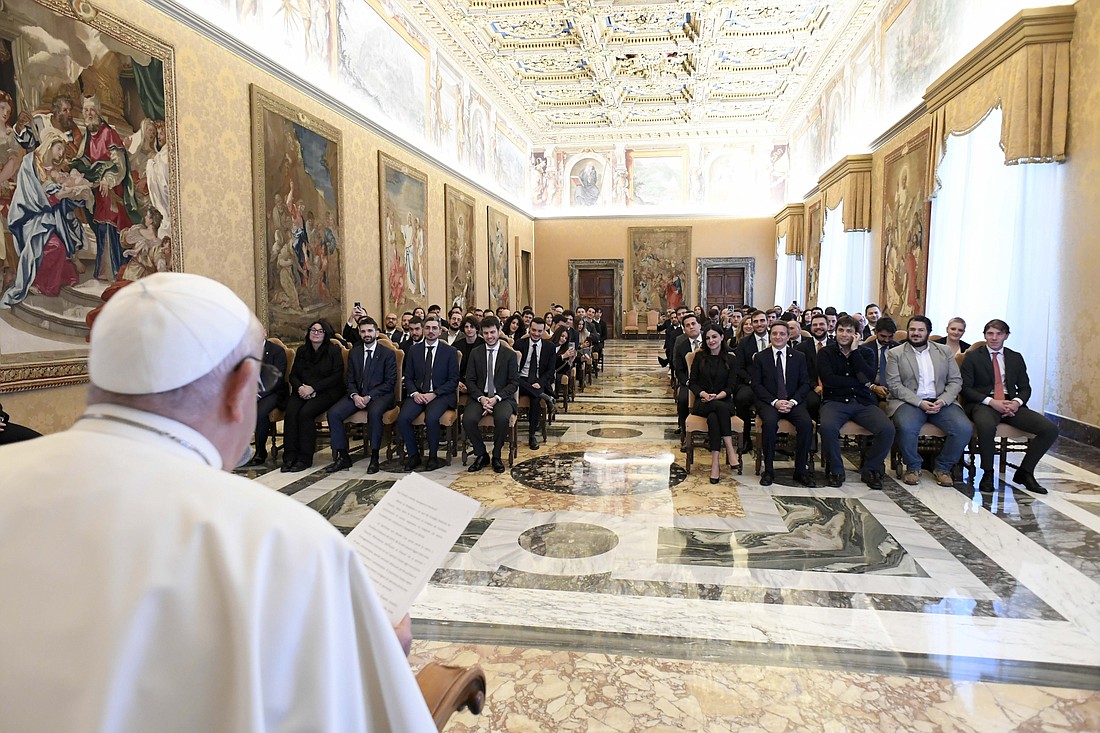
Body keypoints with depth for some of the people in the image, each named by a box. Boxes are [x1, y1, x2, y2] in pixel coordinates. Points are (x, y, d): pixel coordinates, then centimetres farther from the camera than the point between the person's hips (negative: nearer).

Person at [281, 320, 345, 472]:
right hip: (302, 391, 4)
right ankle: (290, 457, -22)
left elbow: (336, 377, -7)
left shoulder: (333, 350, 2)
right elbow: (293, 375, 14)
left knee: (305, 413, -30)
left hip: (326, 392, -4)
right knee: (290, 413, -26)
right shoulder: (301, 350, 17)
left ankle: (305, 458, -22)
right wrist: (300, 387, -9)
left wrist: (313, 388, -15)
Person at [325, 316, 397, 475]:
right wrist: (355, 395, -10)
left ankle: (374, 458, -26)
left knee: (374, 412, -38)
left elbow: (390, 382, -5)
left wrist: (369, 396, -16)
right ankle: (343, 457, -11)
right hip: (357, 395, 5)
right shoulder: (354, 353, 14)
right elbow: (350, 380, 12)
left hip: (379, 395, -4)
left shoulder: (388, 353, 1)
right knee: (333, 413, -21)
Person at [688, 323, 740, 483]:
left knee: (713, 417, -36)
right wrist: (703, 394, -13)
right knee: (720, 408, -36)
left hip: (724, 402, 0)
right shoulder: (700, 357, 10)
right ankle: (730, 449, -38)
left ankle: (715, 462, -38)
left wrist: (717, 396, -16)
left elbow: (731, 387, 3)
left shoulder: (730, 359, 9)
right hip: (703, 403, 0)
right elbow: (692, 382, 6)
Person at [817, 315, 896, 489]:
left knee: (887, 429, -25)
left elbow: (868, 377, -7)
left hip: (863, 403, 2)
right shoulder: (825, 353, 8)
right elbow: (829, 379, -8)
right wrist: (860, 382, -7)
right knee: (827, 427, -35)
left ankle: (871, 469, 0)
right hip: (835, 401, -2)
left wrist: (854, 351, -6)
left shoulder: (866, 353, 13)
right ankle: (836, 470, -9)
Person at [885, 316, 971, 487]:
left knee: (964, 429, -22)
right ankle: (913, 467, -6)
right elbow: (894, 384, -5)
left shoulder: (944, 351, 14)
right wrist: (919, 402, -16)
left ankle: (942, 467, 3)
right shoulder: (895, 354, 5)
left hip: (941, 402, 3)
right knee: (906, 427, -35)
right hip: (909, 402, -3)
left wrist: (942, 401, -10)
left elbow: (956, 381, 9)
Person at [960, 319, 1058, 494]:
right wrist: (991, 402, -17)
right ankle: (987, 473, -17)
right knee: (987, 426, -40)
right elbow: (965, 388, -3)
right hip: (982, 404, -4)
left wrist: (1017, 402, -8)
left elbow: (1025, 388, 15)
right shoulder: (972, 357, 4)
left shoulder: (1016, 358, 17)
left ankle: (1025, 472, 2)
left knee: (1050, 429, -16)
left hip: (1011, 404, 5)